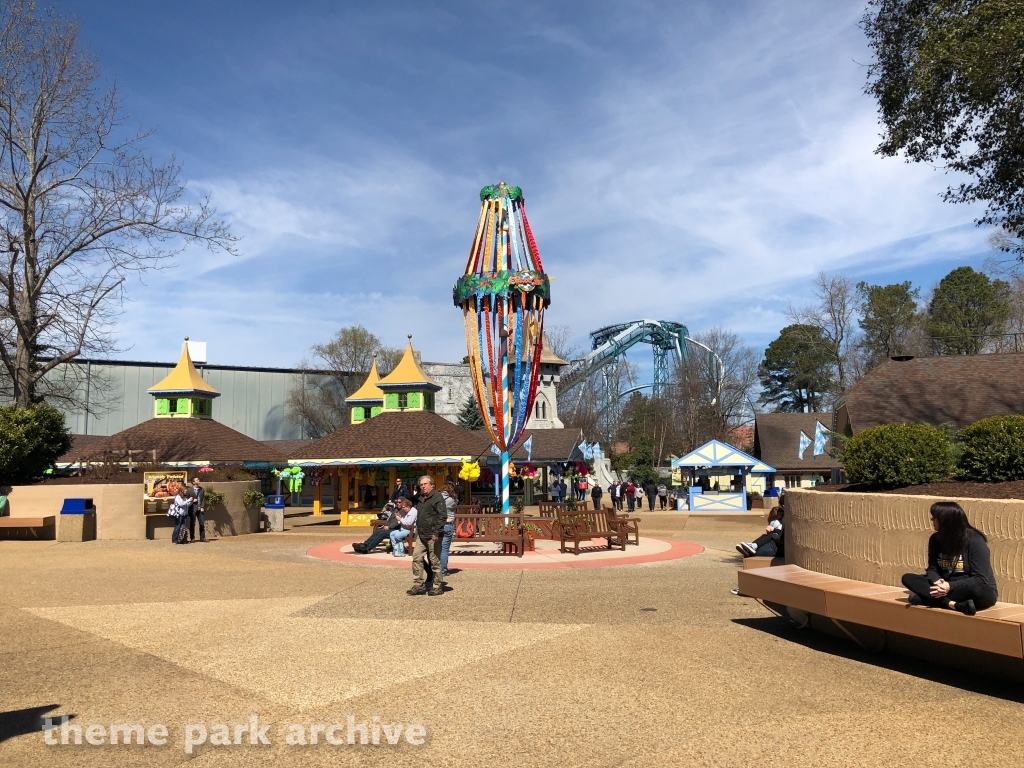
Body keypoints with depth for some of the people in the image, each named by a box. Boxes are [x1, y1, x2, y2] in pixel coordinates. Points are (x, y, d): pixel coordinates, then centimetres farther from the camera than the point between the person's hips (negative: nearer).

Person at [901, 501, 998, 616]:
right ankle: (954, 604, -33)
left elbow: (980, 579, -19)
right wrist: (937, 582, -22)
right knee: (908, 578, -15)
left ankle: (924, 597, -32)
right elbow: (932, 568, 3)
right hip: (946, 586, 5)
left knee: (978, 592, -41)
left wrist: (950, 586, -30)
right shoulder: (936, 539, 1)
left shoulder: (975, 541, -16)